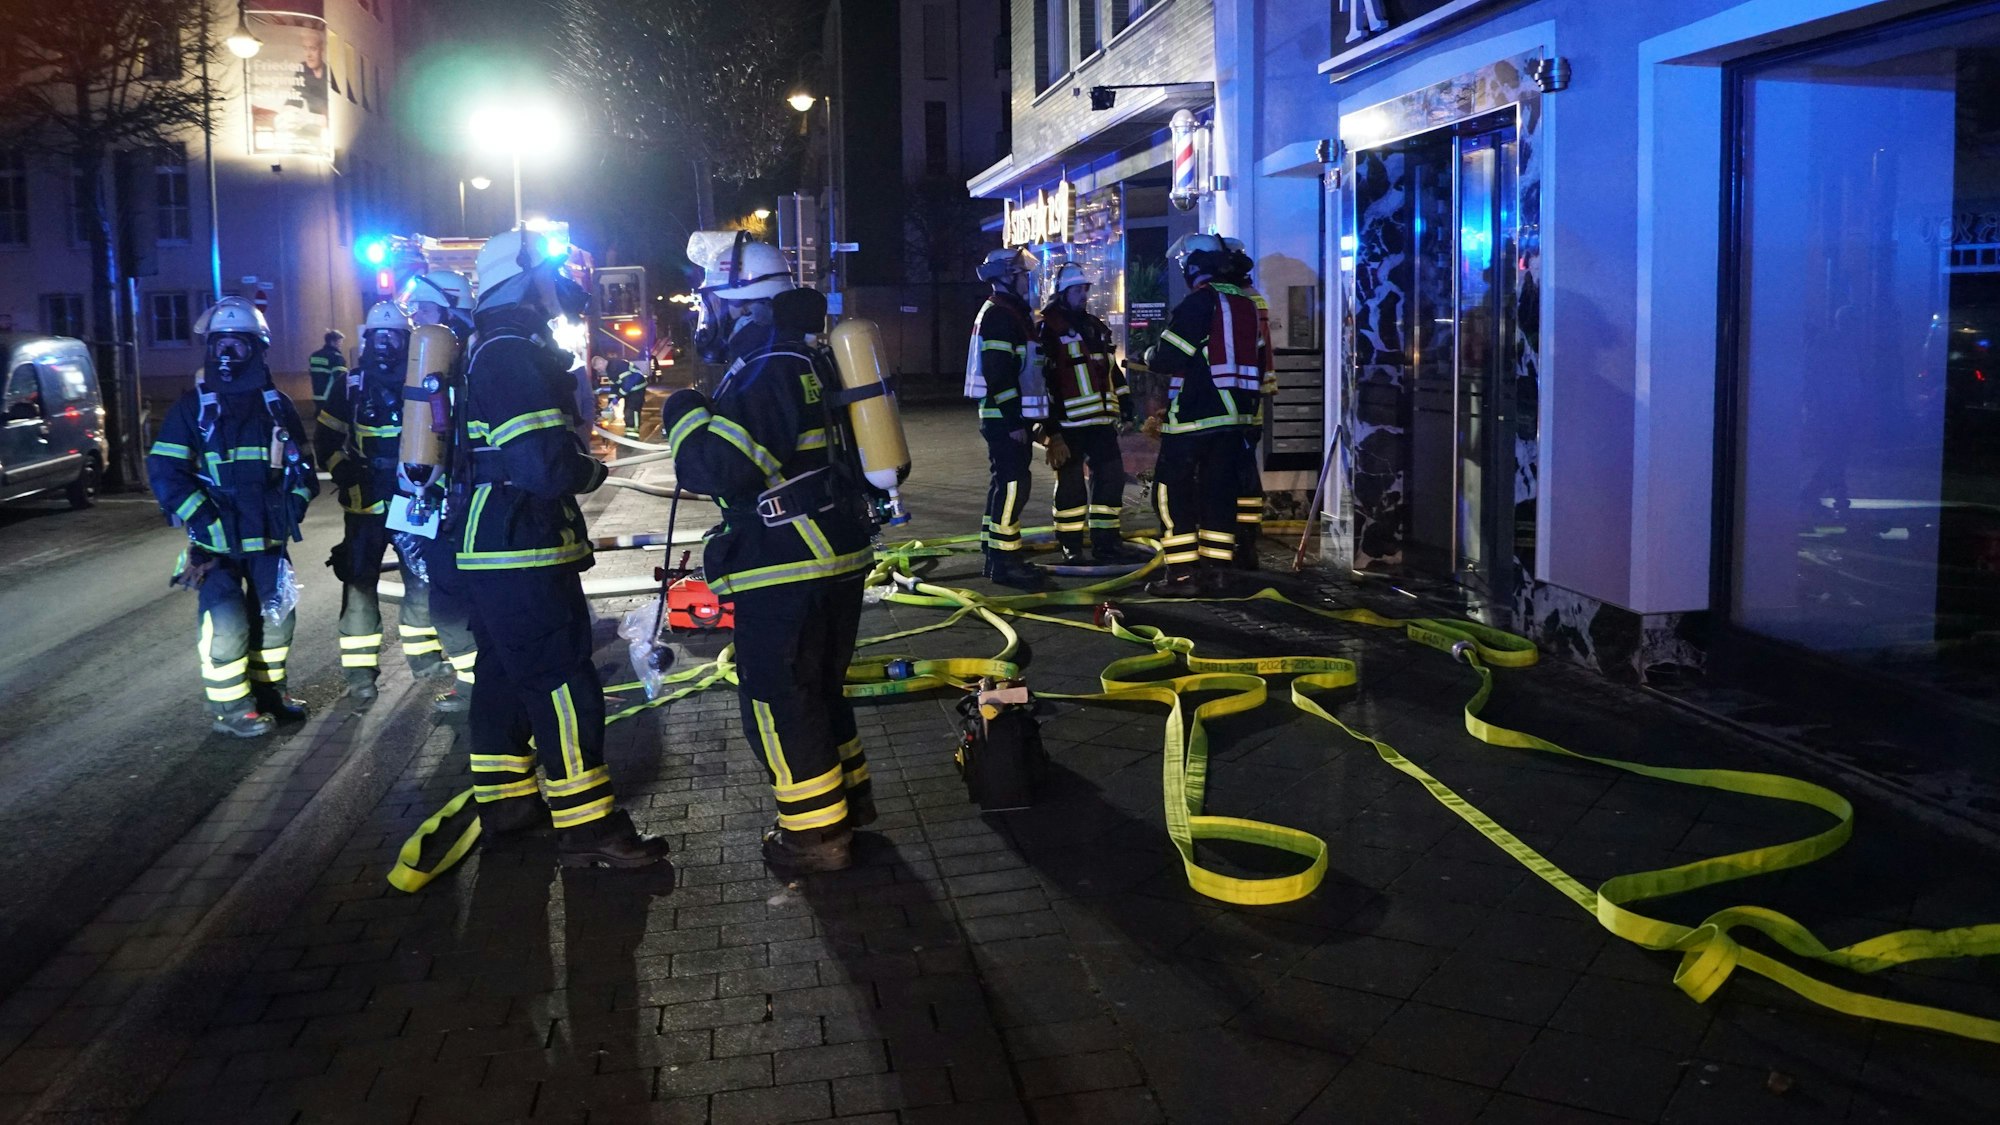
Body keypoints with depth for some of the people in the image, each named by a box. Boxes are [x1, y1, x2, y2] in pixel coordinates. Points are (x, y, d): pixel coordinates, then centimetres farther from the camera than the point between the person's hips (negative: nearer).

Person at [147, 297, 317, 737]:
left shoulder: (276, 404, 7)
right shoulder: (194, 405, -5)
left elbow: (301, 464, 14)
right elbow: (164, 470, -10)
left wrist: (294, 506, 0)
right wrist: (203, 520, -17)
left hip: (268, 536, 4)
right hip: (217, 540, -4)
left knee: (276, 613, 11)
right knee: (226, 620, -9)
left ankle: (267, 688, 28)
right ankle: (230, 707, 4)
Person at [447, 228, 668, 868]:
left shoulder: (494, 351, 16)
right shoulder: (513, 355, -18)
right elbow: (547, 463, -26)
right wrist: (591, 473, -7)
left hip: (488, 547, 11)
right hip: (522, 550, -11)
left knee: (506, 673, 18)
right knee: (563, 681, -8)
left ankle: (504, 799, 29)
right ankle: (585, 827, -4)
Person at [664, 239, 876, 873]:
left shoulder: (761, 372, -18)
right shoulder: (811, 357, 12)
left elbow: (720, 470, -25)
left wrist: (687, 416, -8)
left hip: (785, 569, -9)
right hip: (840, 553, 9)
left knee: (778, 700, 2)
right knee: (819, 683, 23)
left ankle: (815, 833, 9)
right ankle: (847, 796, 34)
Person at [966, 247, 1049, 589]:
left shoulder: (1014, 312, 19)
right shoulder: (998, 315, -14)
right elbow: (998, 374, -22)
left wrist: (1029, 418, 22)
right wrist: (1014, 421, -23)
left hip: (1011, 417, 11)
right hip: (1004, 418, -11)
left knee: (1006, 483, 14)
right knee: (1013, 483, -12)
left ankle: (996, 556, 20)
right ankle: (1003, 560, -10)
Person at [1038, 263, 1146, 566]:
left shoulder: (1095, 327, 18)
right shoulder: (1048, 329, -7)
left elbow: (1111, 368, 26)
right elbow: (1043, 378, -12)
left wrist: (1125, 401, 17)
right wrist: (1051, 428, -16)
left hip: (1101, 419, 7)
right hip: (1068, 424, -7)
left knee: (1111, 476, 8)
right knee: (1071, 484, 0)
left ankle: (1107, 544, 16)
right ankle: (1071, 549, 9)